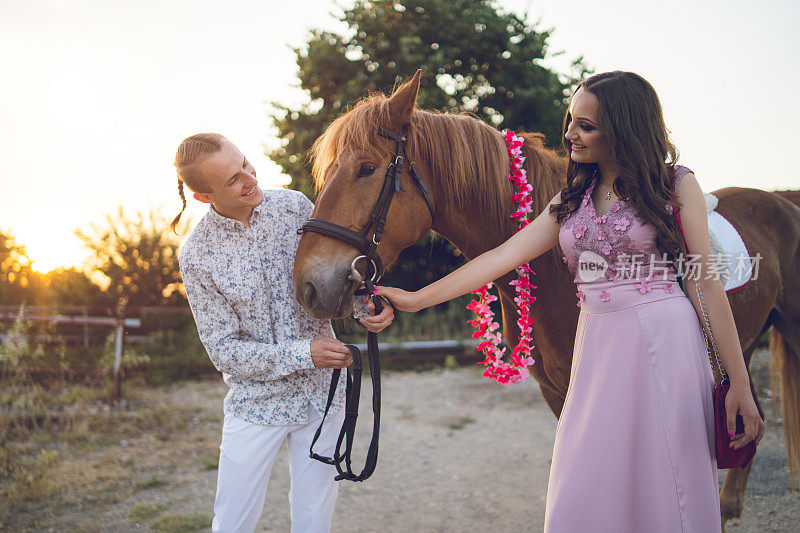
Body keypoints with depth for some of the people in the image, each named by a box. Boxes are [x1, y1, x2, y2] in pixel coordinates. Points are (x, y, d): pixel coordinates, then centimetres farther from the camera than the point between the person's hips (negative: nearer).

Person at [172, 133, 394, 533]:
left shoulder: (294, 205, -6)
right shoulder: (196, 257, -14)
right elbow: (224, 350, -12)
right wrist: (302, 353, -23)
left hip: (322, 395, 2)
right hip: (256, 404, -2)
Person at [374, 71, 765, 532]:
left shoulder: (676, 185, 1)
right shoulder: (571, 202, 14)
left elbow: (706, 283, -2)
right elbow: (503, 256, 8)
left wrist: (739, 383, -6)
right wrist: (417, 299, 0)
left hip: (664, 342, -4)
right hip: (598, 346, 4)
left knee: (663, 493, 0)